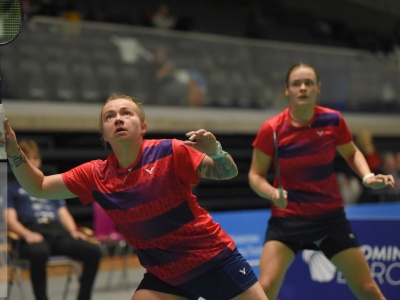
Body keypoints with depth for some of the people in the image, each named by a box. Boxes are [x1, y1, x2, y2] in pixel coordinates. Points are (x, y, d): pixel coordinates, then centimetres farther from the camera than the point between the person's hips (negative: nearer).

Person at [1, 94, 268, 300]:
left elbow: (228, 173, -10)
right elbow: (39, 188, 2)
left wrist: (215, 152, -32)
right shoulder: (96, 175, -4)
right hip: (165, 276, 3)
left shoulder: (170, 153, -14)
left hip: (214, 258, -2)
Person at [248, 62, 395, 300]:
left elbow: (352, 153, 11)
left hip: (331, 216, 2)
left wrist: (367, 177, -8)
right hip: (287, 217, -2)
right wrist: (273, 193, -23)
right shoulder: (272, 129, -14)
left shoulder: (333, 120, -9)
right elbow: (255, 175, -3)